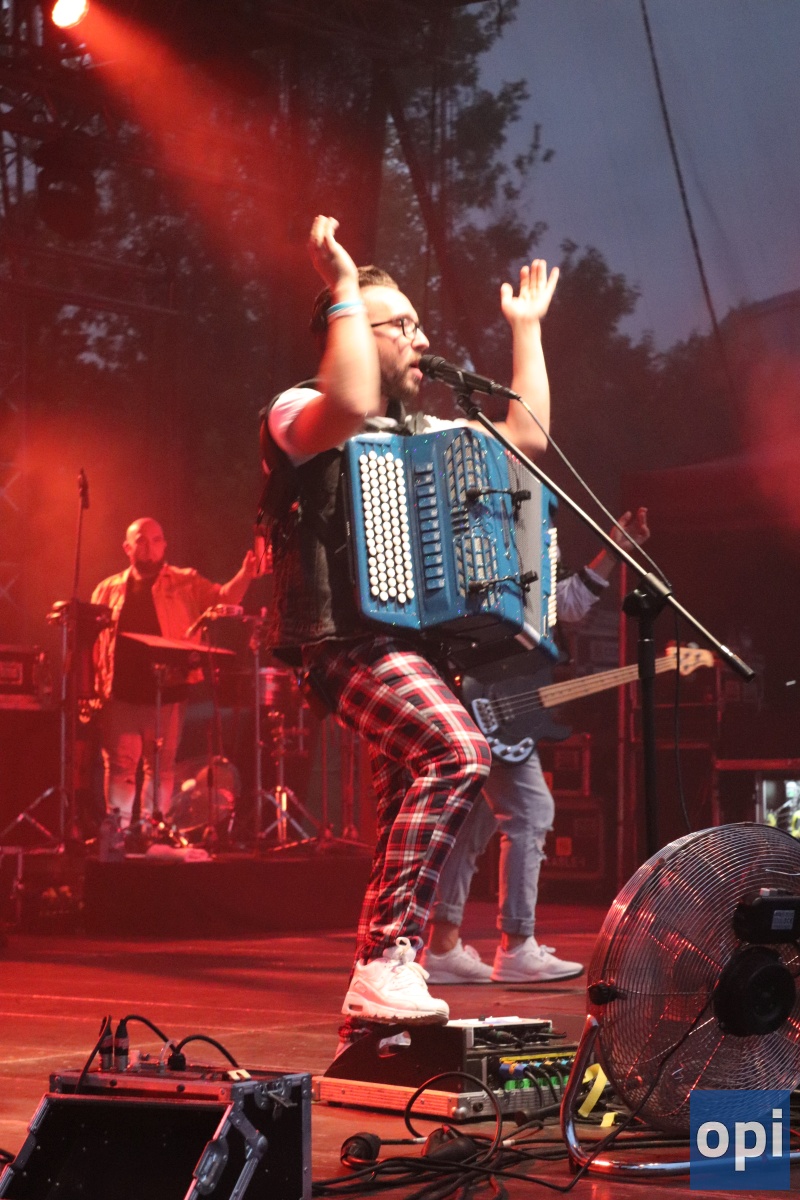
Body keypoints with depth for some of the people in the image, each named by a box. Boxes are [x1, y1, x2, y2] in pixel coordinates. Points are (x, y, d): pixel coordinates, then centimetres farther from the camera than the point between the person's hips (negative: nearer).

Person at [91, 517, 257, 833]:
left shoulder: (185, 583, 8)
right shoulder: (109, 589, 12)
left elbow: (222, 598, -4)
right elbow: (90, 638, 14)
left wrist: (244, 576, -24)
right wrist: (91, 687, 2)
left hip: (166, 693, -1)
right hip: (120, 694, 1)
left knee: (161, 768, 4)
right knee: (120, 767, -1)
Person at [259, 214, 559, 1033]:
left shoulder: (425, 435, 25)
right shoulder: (297, 413, 0)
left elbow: (527, 436, 27)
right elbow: (352, 404, -24)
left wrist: (527, 328, 31)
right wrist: (346, 287, -14)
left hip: (427, 641, 9)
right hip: (352, 642, -9)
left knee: (407, 832, 5)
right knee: (457, 750, -30)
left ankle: (372, 1017, 11)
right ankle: (387, 961, -28)